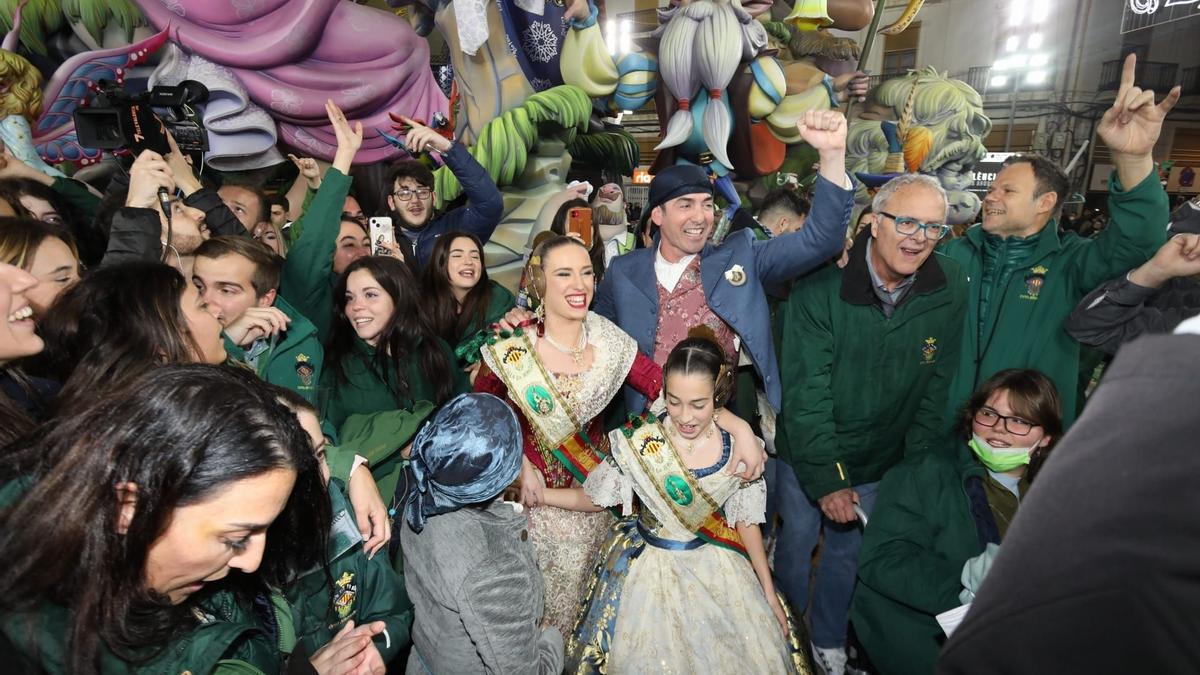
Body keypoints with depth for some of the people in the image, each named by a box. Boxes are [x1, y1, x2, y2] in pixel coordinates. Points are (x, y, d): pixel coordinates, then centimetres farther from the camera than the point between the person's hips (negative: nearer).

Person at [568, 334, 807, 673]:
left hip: (715, 566, 2)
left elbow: (745, 520, 0)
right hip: (649, 566, -2)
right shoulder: (639, 442, -20)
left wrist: (769, 593, 5)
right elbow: (594, 498, -6)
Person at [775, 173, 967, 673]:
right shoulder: (822, 284, -22)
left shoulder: (950, 290, -10)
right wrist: (826, 479, -19)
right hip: (807, 453, -3)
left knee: (849, 550, 20)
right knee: (795, 542, 14)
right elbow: (804, 394, -21)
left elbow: (935, 389, -1)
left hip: (881, 460, 3)